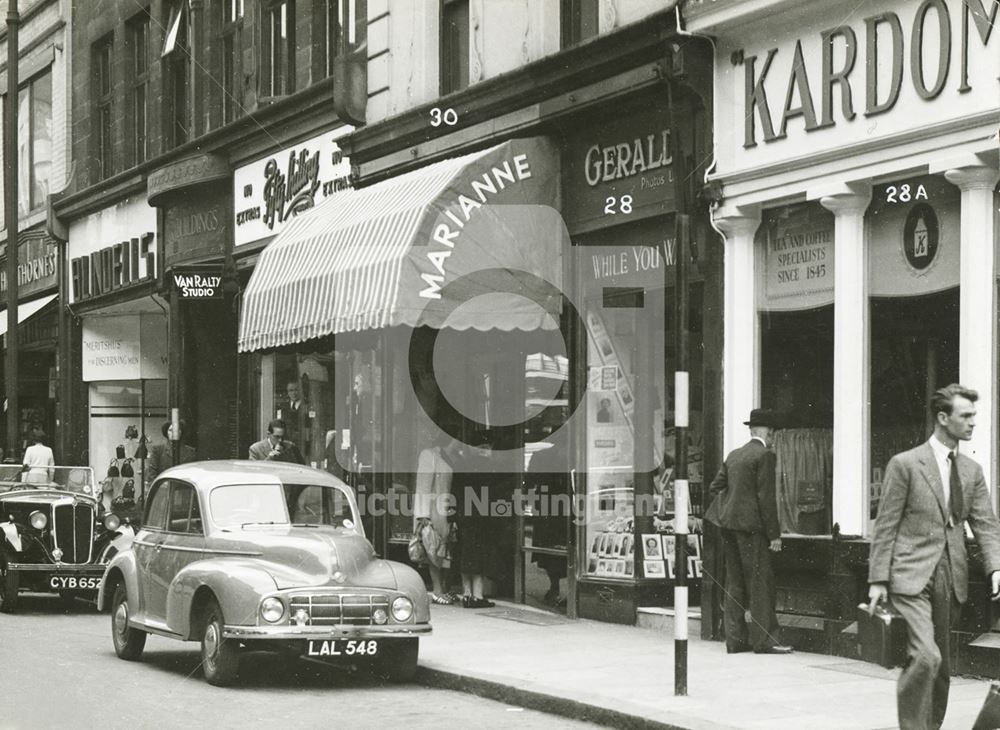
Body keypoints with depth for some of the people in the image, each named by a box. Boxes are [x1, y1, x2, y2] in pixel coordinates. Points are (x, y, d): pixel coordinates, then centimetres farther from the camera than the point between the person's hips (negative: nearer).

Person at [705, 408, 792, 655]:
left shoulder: (734, 455, 14)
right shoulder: (764, 455, -9)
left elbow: (715, 488, 16)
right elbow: (766, 497, -14)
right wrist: (774, 534, -11)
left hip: (728, 523, 8)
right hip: (751, 525, -8)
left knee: (735, 583, 10)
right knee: (761, 581, -4)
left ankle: (735, 638, 11)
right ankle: (764, 639, -5)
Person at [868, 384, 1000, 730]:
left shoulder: (972, 471, 12)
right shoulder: (905, 464, -3)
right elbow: (885, 526, -3)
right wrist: (878, 580, -7)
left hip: (951, 580, 6)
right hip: (911, 577, -5)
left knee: (942, 666, 10)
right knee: (925, 657, -19)